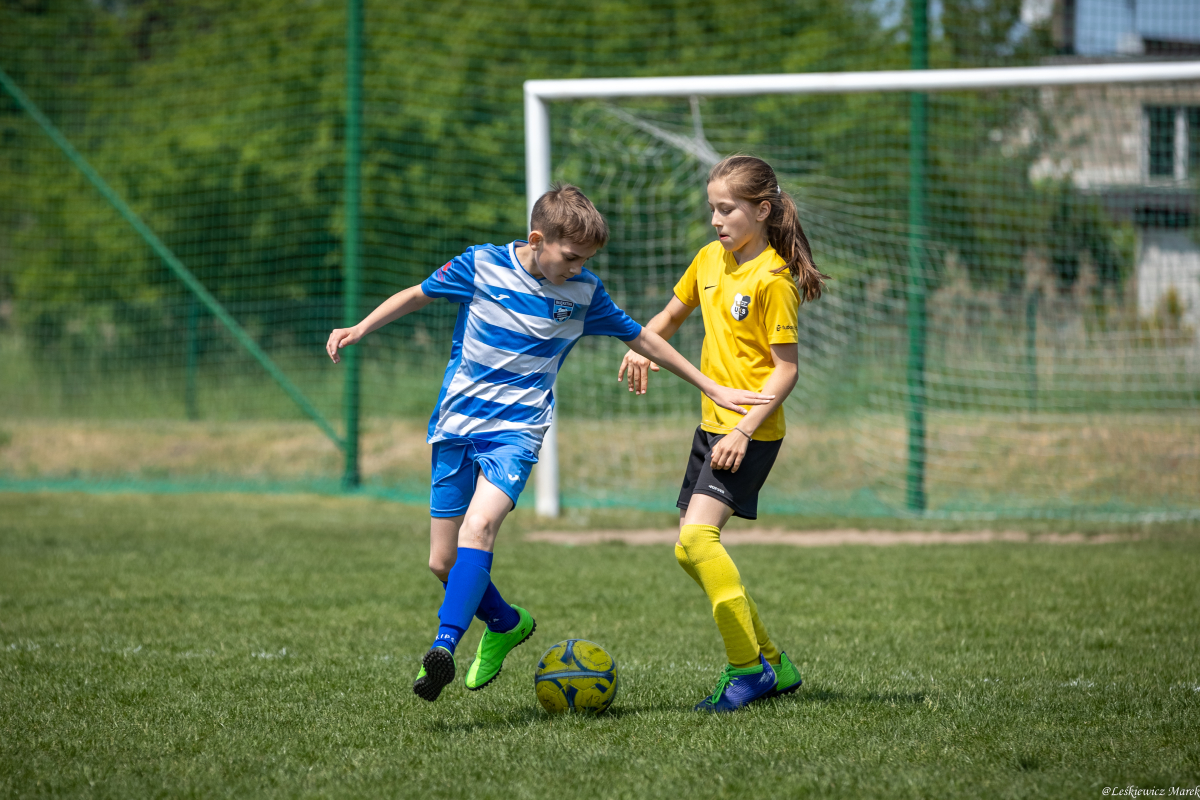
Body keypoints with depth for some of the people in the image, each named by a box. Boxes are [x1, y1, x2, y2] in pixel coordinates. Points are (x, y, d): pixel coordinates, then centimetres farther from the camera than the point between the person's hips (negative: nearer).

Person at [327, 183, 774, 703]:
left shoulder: (584, 293, 0)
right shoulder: (481, 265, -5)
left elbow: (641, 340, 12)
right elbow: (418, 295, 9)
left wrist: (713, 390, 16)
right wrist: (360, 329, -3)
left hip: (516, 431, -2)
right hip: (456, 426, 2)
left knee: (477, 530, -28)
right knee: (442, 562, 4)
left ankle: (444, 646, -40)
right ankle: (506, 625, 32)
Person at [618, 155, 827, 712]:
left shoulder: (773, 279, -14)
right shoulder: (710, 259, 10)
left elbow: (786, 369, -15)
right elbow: (672, 315, 26)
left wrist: (744, 430, -23)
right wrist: (641, 348, 5)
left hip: (751, 433, -9)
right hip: (712, 423, 9)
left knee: (697, 537, -22)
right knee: (692, 551, 8)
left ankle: (748, 668, -13)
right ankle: (772, 665, 17)